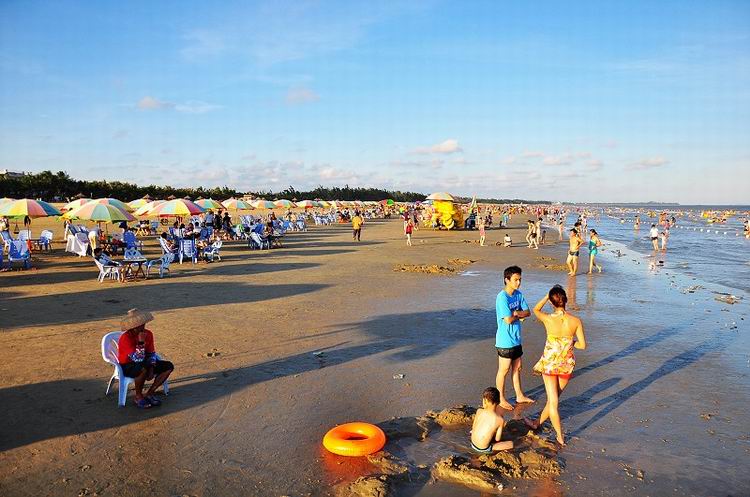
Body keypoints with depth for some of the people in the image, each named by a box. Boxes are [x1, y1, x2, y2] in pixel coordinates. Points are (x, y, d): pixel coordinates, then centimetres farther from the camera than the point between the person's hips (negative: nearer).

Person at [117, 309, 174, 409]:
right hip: (127, 366, -6)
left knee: (169, 366, -8)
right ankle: (138, 397, -13)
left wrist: (151, 368, -14)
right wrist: (141, 342, -37)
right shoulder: (125, 338, -26)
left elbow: (151, 354, 1)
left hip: (144, 363, 7)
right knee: (143, 369, -39)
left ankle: (150, 393, -1)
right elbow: (138, 359, -30)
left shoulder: (148, 334, -7)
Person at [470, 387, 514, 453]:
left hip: (473, 443, 2)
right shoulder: (500, 420, -19)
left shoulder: (479, 411, -11)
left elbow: (473, 427, 3)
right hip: (483, 449, -2)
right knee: (511, 443, 10)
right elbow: (497, 439, -10)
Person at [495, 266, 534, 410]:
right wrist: (520, 315, -8)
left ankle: (519, 396, 33)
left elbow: (527, 312, 2)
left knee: (517, 368, 19)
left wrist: (516, 313, -17)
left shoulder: (518, 294, 4)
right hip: (505, 341, -8)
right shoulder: (502, 297, -22)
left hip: (516, 339, 8)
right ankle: (501, 399, 18)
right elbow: (508, 320, -26)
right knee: (504, 370, 5)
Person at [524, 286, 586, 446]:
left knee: (553, 401, 9)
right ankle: (538, 423, 41)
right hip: (567, 365, 3)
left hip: (550, 363, -2)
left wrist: (547, 296, -2)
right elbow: (582, 345, -7)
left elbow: (536, 309, 5)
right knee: (554, 398, 21)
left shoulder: (548, 319, -18)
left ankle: (560, 437, 17)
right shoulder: (576, 321, -14)